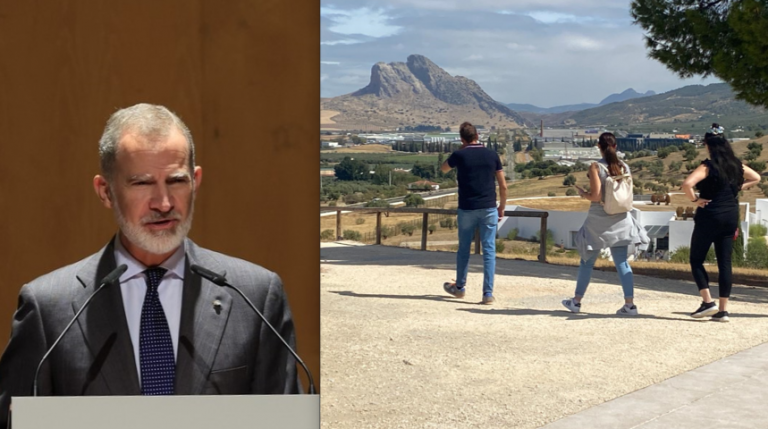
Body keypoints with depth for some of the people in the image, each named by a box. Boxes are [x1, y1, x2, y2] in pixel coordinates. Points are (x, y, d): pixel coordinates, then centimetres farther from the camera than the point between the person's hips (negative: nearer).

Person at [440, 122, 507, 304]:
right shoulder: (492, 155, 1)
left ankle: (459, 287, 29)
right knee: (489, 251, 2)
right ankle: (488, 293, -2)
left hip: (467, 209, -1)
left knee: (464, 249, 14)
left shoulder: (460, 155, -4)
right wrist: (501, 207, 15)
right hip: (489, 209, 1)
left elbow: (443, 168, 18)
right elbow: (503, 186, 3)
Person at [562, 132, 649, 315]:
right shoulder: (625, 167, 2)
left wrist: (582, 193, 3)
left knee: (587, 261, 10)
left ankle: (576, 301, 20)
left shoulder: (596, 167, -12)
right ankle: (629, 304, 1)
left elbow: (596, 196, -16)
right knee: (622, 262, 6)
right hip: (621, 219, 4)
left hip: (599, 220, -4)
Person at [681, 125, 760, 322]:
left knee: (696, 260, 8)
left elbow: (687, 184, -28)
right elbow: (756, 178, 23)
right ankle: (723, 310, 7)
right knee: (725, 262, 7)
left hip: (709, 217, -5)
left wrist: (695, 200, -13)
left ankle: (708, 301, -2)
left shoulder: (708, 166, -12)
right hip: (731, 217, 6)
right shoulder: (736, 165, 6)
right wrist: (737, 188, 15)